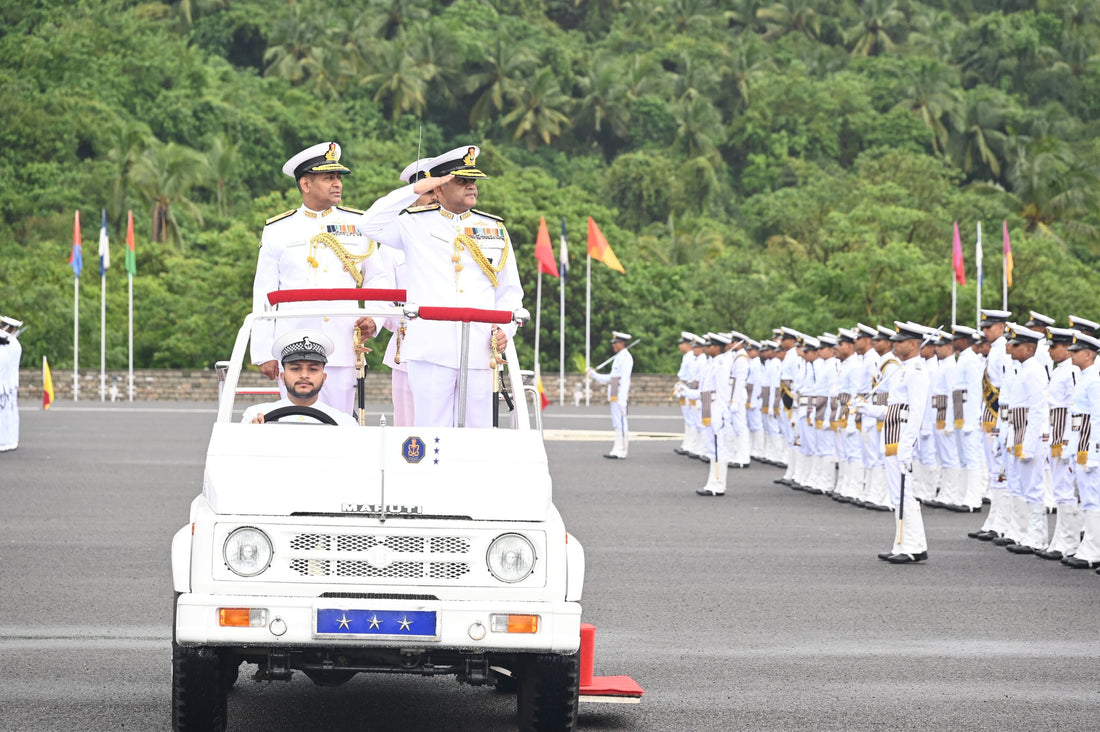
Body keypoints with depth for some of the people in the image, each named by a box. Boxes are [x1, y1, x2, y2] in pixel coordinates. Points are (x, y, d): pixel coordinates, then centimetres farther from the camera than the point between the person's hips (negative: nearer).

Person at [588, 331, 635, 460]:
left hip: (620, 396, -10)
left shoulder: (626, 358, -11)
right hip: (615, 396, 10)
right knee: (617, 424, 10)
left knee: (621, 423, -8)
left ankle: (621, 453, -8)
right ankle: (617, 451, 13)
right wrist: (595, 375, 17)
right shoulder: (619, 357, 20)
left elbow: (625, 380, -18)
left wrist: (622, 399, -22)